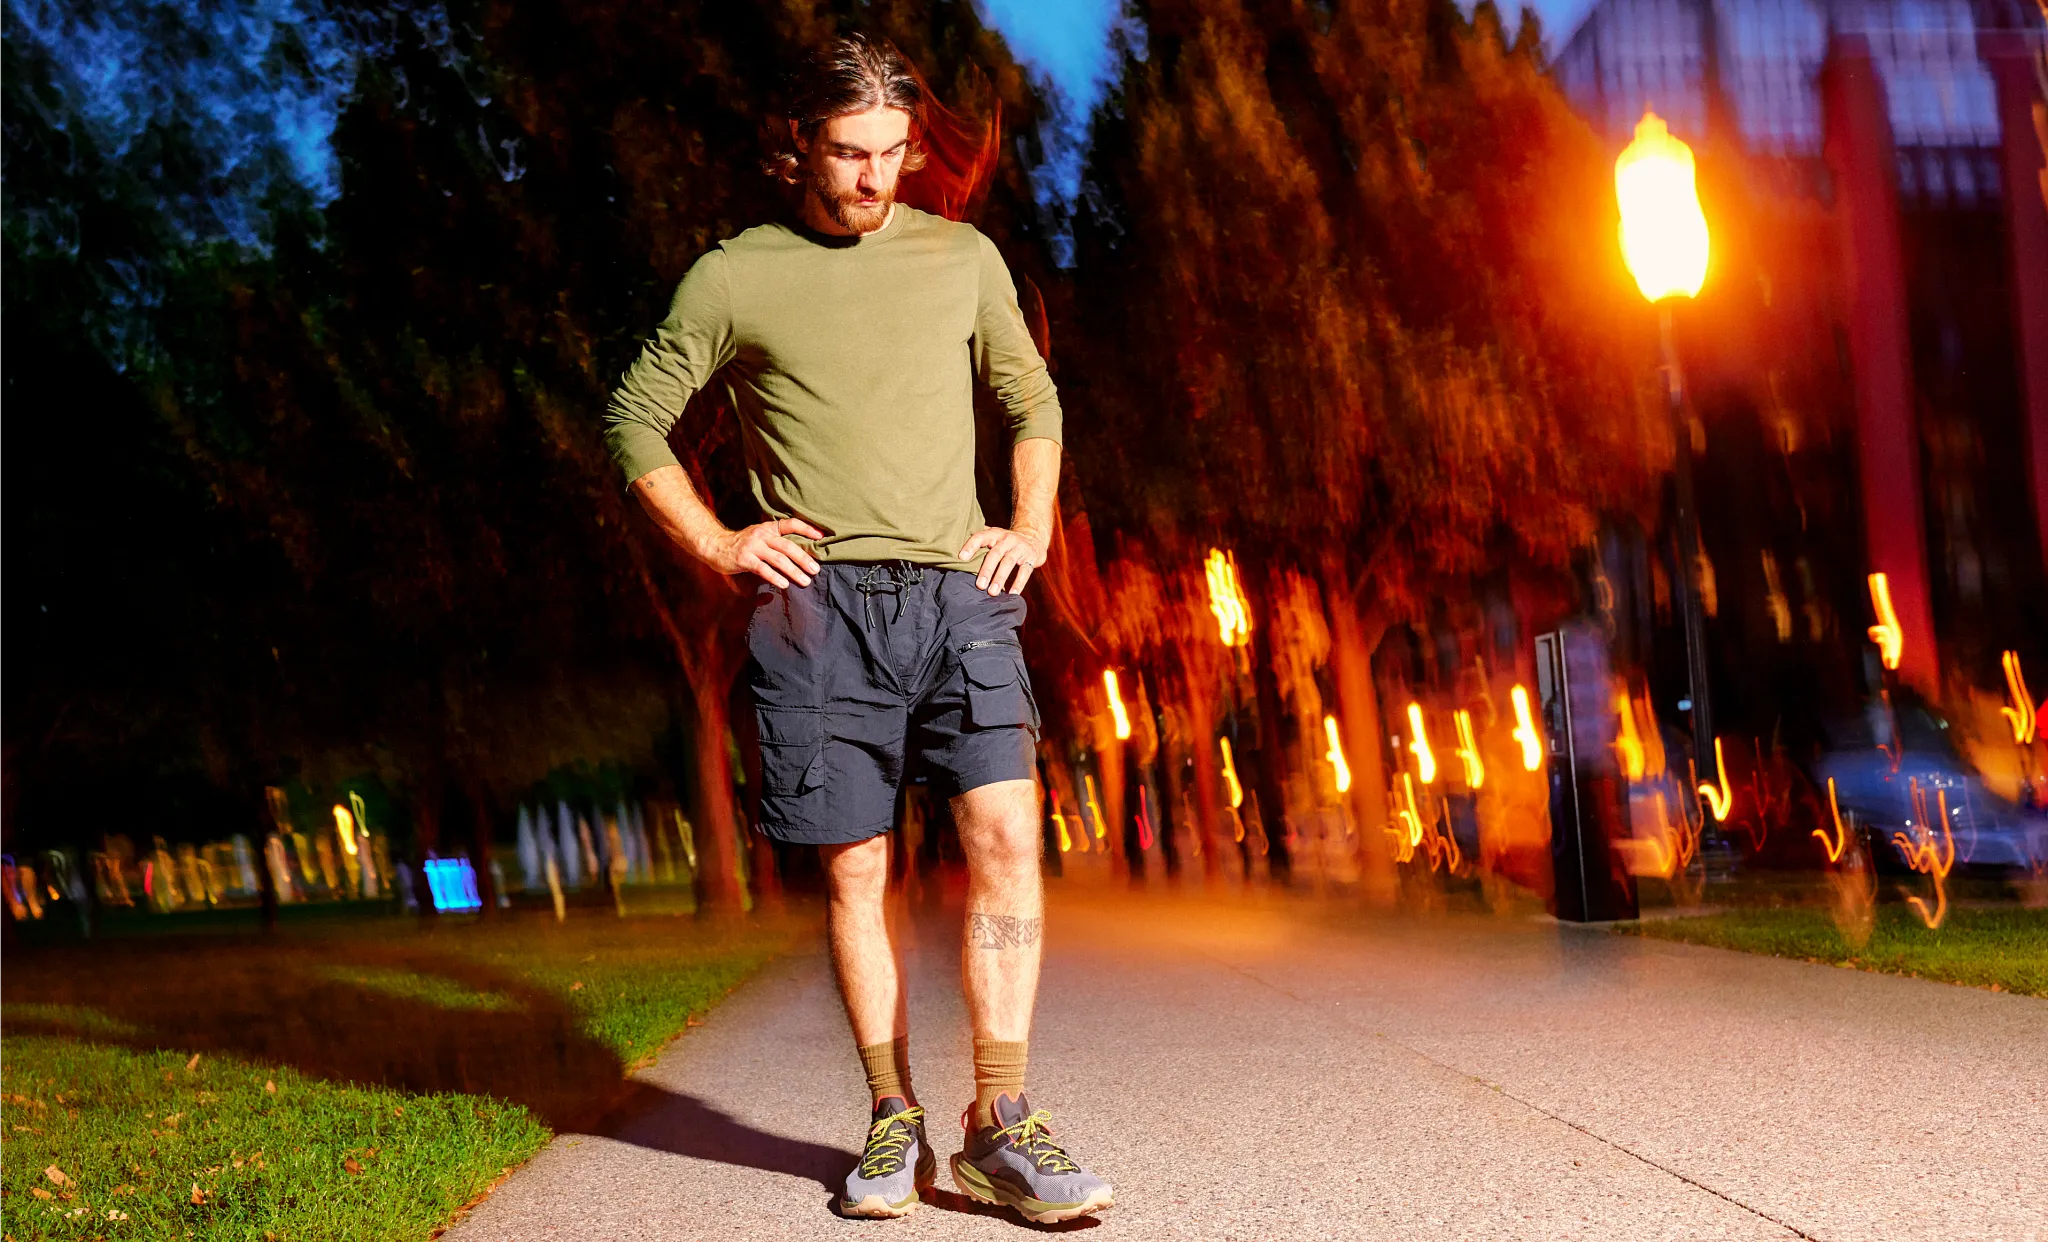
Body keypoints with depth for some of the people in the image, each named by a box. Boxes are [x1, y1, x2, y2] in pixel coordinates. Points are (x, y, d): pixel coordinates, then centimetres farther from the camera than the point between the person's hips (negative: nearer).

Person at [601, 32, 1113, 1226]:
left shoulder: (962, 257, 13)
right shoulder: (735, 278, 6)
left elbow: (1033, 399, 24)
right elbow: (637, 418, 13)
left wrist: (1032, 526, 9)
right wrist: (715, 543, 3)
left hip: (958, 591, 1)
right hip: (820, 602, -1)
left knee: (1007, 835, -13)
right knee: (856, 870, 0)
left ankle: (1001, 1131, -9)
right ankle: (895, 1125, 12)